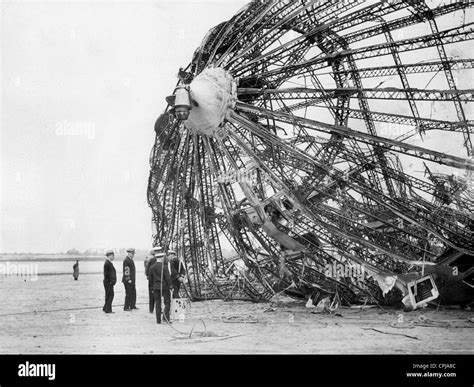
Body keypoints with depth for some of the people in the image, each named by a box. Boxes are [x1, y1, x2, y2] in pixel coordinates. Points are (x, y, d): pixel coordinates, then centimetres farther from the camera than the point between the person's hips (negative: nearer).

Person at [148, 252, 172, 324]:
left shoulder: (152, 267, 2)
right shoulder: (164, 267, -13)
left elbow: (150, 277, 8)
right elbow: (168, 277, -13)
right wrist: (170, 285, -3)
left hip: (155, 287, 4)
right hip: (164, 286, -4)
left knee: (157, 303, 9)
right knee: (167, 302, 7)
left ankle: (158, 320, 10)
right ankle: (166, 316, -8)